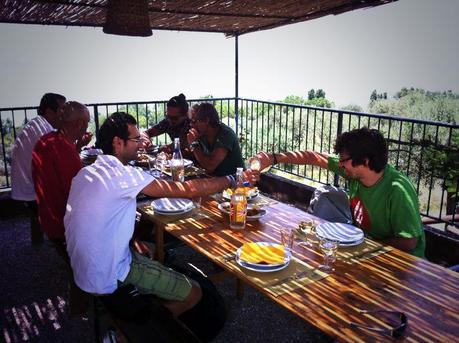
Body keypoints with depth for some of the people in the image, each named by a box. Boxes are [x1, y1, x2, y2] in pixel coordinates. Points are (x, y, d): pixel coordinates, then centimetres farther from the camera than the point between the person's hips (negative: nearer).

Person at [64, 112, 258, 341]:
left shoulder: (86, 172, 3)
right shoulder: (121, 175, -24)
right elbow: (187, 190, -23)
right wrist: (233, 180, -12)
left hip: (84, 267, 9)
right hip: (108, 279, -9)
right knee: (194, 294, -3)